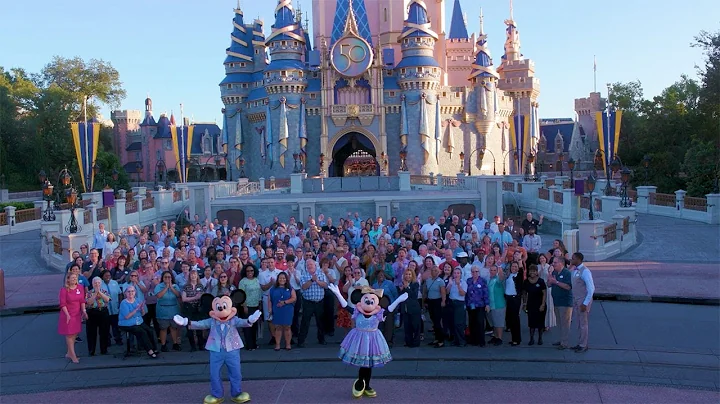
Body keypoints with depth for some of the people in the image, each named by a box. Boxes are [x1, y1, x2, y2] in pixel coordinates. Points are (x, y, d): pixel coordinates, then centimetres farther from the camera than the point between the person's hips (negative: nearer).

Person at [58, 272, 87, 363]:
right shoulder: (64, 290, -11)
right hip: (68, 315, -5)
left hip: (77, 314, 5)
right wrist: (67, 315, -19)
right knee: (69, 334, 0)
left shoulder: (80, 288, 3)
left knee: (74, 334, 11)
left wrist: (84, 310, -3)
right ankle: (73, 356, 4)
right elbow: (63, 304, -13)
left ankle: (69, 353, 24)